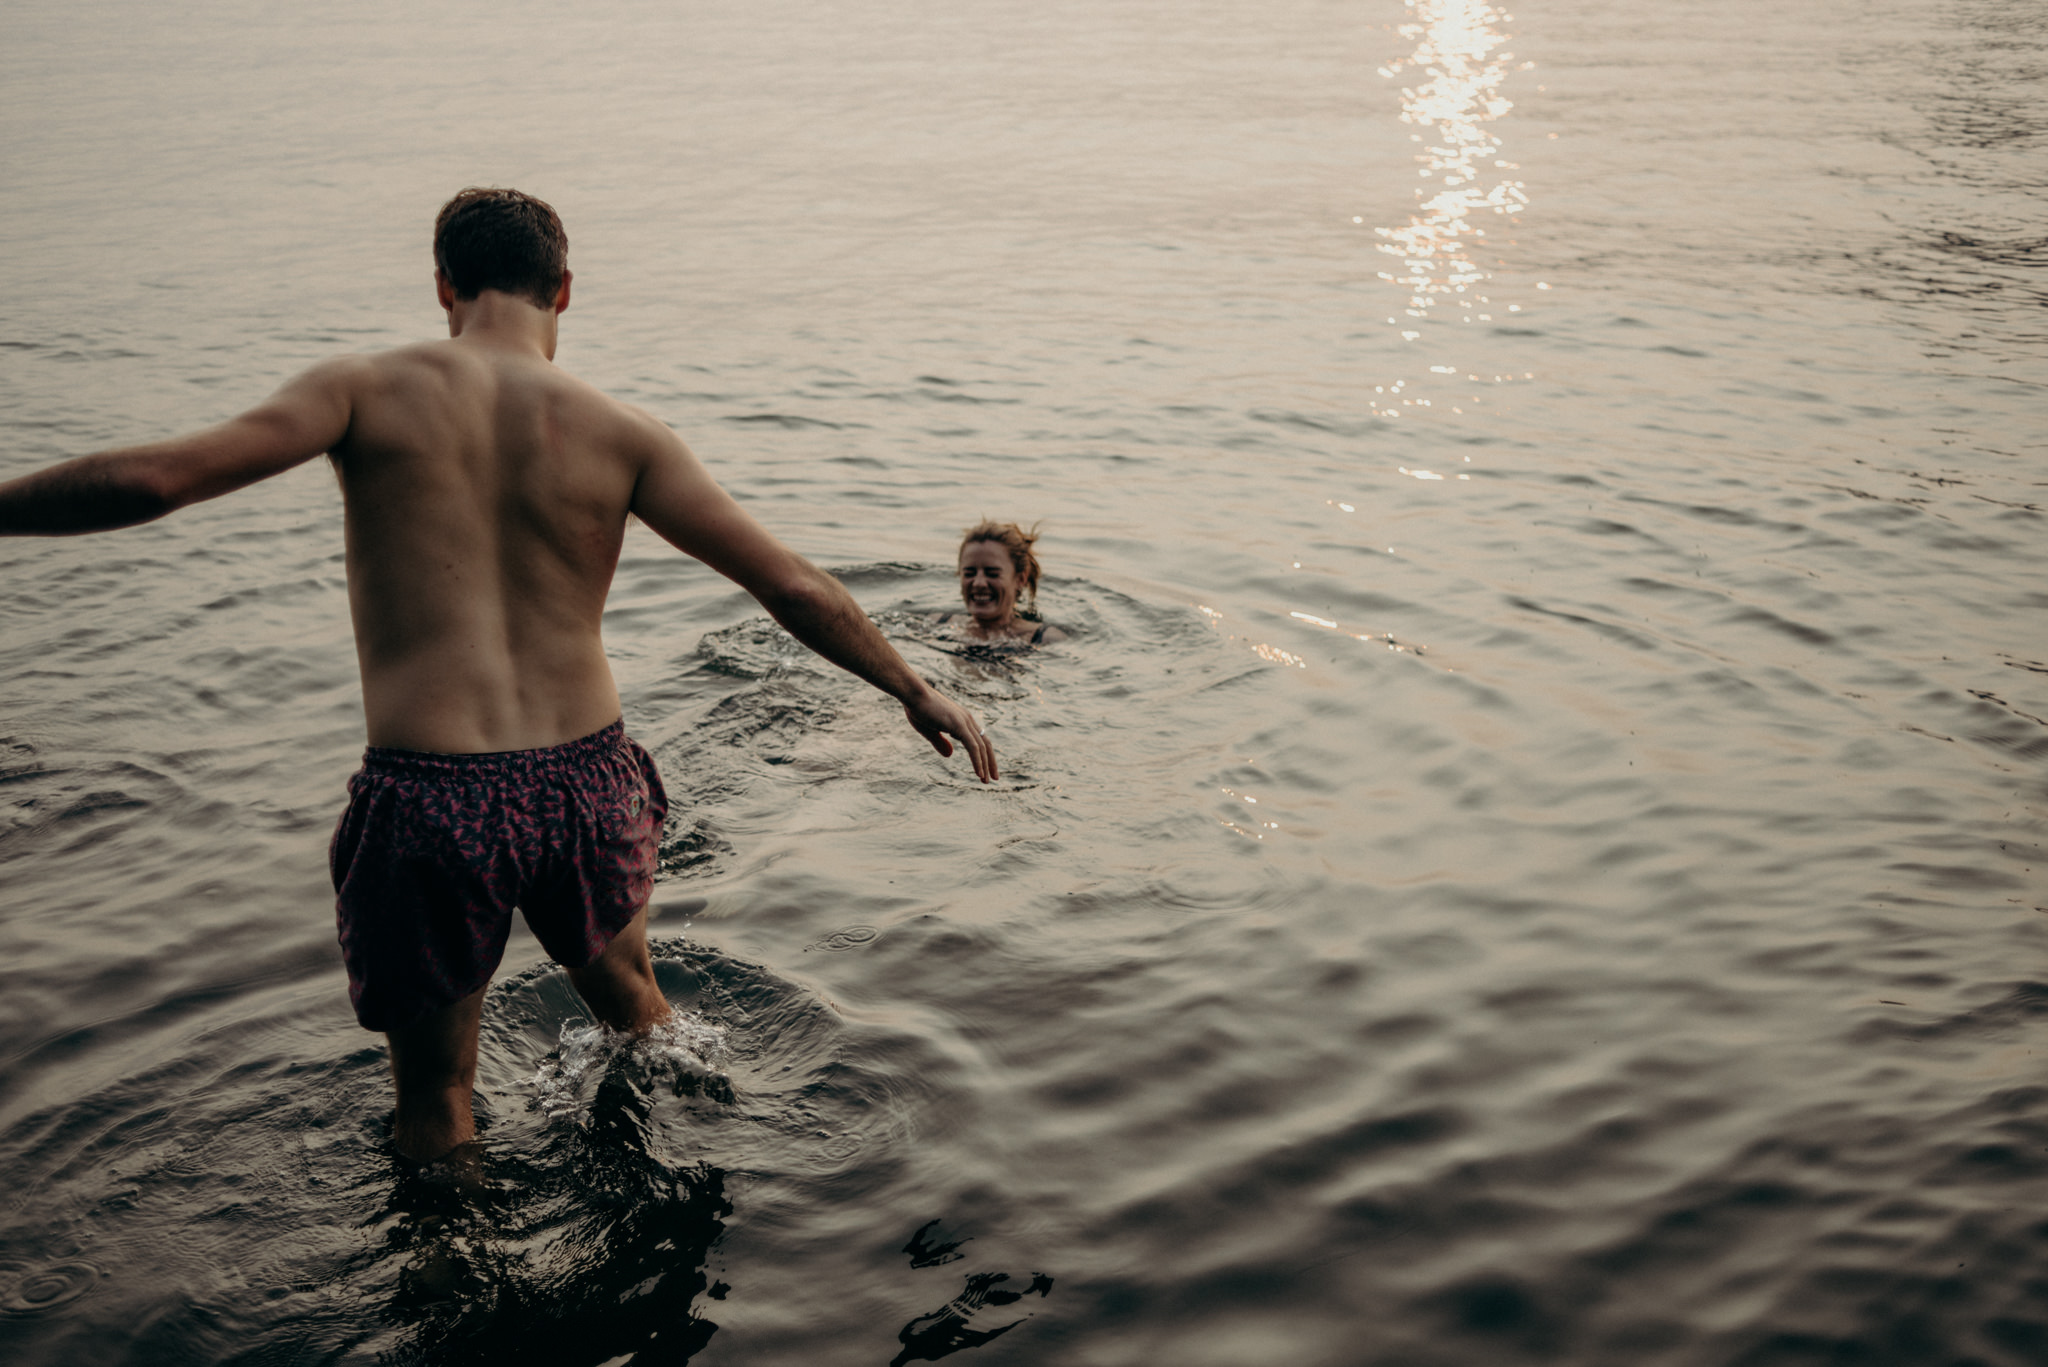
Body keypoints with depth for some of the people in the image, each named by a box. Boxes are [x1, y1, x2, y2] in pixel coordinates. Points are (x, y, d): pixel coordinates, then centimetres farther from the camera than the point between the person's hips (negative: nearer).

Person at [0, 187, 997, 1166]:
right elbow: (791, 586, -1)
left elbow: (155, 477, -13)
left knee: (433, 1100, 18)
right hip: (587, 785, 3)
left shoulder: (372, 390, -3)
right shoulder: (619, 432, 1)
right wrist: (915, 692, 11)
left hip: (427, 797, -3)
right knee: (628, 1000, 33)